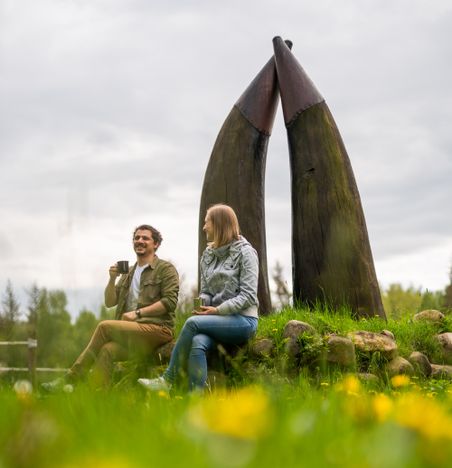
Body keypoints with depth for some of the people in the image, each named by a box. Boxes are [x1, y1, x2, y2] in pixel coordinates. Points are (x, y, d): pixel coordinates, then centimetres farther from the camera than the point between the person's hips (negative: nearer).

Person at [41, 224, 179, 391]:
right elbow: (109, 302, 19)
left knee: (105, 326, -23)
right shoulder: (128, 272, 24)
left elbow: (170, 301, -8)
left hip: (157, 329, -6)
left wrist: (138, 313, -13)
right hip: (132, 332, 6)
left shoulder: (166, 269, 5)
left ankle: (70, 379, -19)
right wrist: (112, 279, 1)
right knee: (107, 350, -27)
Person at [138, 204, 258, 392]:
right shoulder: (208, 254, 16)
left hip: (243, 320, -5)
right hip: (220, 320, 5)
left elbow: (248, 296, -11)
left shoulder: (245, 252, -4)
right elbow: (205, 291, 18)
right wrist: (202, 303, -6)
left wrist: (218, 310, -19)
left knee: (193, 322, -28)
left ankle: (168, 379, -20)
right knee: (197, 343, -29)